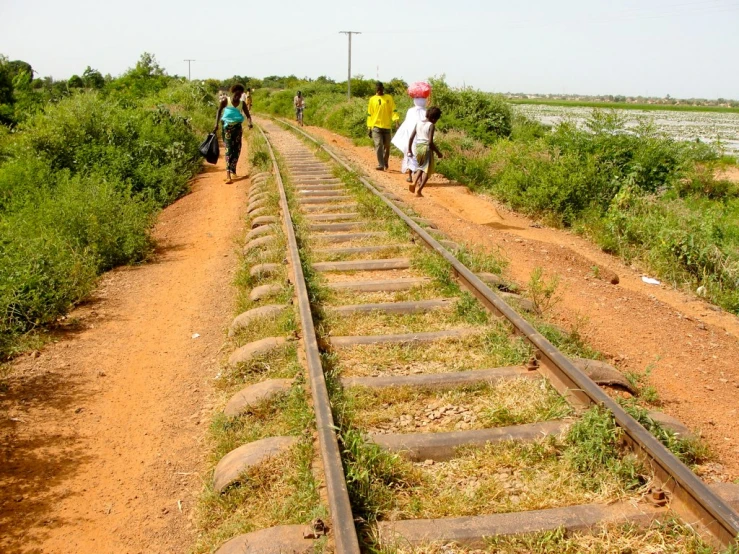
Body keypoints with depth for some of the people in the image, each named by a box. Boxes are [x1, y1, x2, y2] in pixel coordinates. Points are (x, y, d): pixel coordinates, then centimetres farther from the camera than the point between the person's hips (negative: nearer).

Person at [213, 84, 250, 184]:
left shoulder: (242, 104, 2)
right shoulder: (225, 101, -5)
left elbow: (247, 114, 1)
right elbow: (219, 111, -2)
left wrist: (250, 122, -20)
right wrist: (216, 124, -11)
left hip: (237, 127, 4)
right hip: (227, 127, -4)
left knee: (237, 149, 8)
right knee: (229, 149, -12)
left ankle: (233, 170, 29)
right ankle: (228, 174, -20)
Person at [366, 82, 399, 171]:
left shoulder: (389, 98, 6)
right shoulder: (372, 99, 7)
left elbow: (393, 110, 0)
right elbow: (369, 114, 8)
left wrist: (396, 119, -18)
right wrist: (369, 127, 2)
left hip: (387, 126, 1)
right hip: (376, 126, -1)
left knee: (387, 146, 9)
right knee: (378, 145, -12)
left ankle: (386, 163, 28)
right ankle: (381, 165, -14)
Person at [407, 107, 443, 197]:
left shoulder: (418, 123, 7)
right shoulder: (431, 126, -10)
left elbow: (411, 138, 8)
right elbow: (430, 142, -18)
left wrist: (409, 150, 17)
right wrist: (438, 152, -9)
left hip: (417, 148, 6)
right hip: (426, 148, -6)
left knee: (421, 167, 26)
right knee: (427, 171, 4)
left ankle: (414, 183, 5)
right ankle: (419, 191, -5)